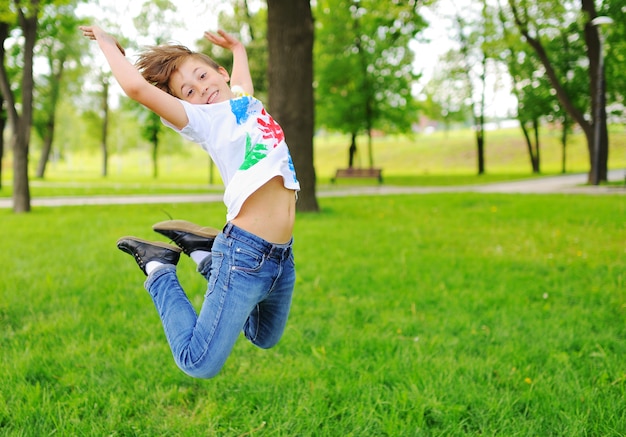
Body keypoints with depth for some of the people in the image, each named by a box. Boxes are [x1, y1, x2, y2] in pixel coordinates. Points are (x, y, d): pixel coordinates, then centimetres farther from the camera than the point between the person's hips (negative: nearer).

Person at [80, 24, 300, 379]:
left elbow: (241, 73, 44)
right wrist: (107, 43, 1)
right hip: (246, 252, -7)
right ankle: (159, 268, 15)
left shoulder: (247, 100, 17)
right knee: (199, 363, -3)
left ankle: (204, 252, 30)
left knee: (265, 338, 29)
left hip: (283, 254, 7)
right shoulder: (203, 119, -2)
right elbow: (137, 87, -13)